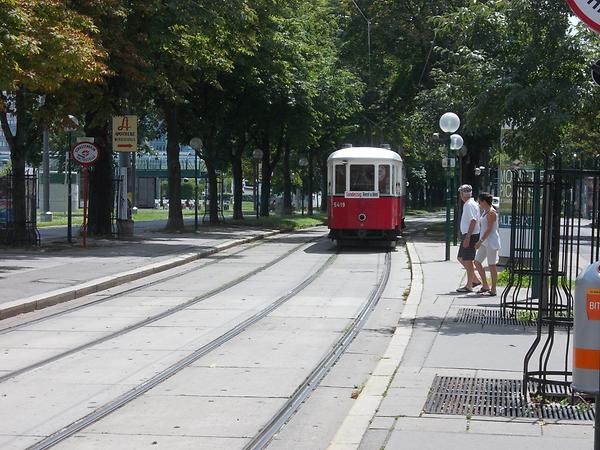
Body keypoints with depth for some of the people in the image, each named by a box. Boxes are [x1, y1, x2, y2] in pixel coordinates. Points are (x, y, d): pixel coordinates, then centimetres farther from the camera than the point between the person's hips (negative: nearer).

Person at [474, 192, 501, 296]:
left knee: (491, 265, -3)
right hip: (485, 242, 10)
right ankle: (485, 286, 18)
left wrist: (480, 241, -21)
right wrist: (480, 241, 18)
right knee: (477, 262, 10)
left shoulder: (491, 212, -16)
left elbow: (489, 229, -21)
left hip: (491, 241, -10)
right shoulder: (485, 211, 13)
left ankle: (493, 290, 3)